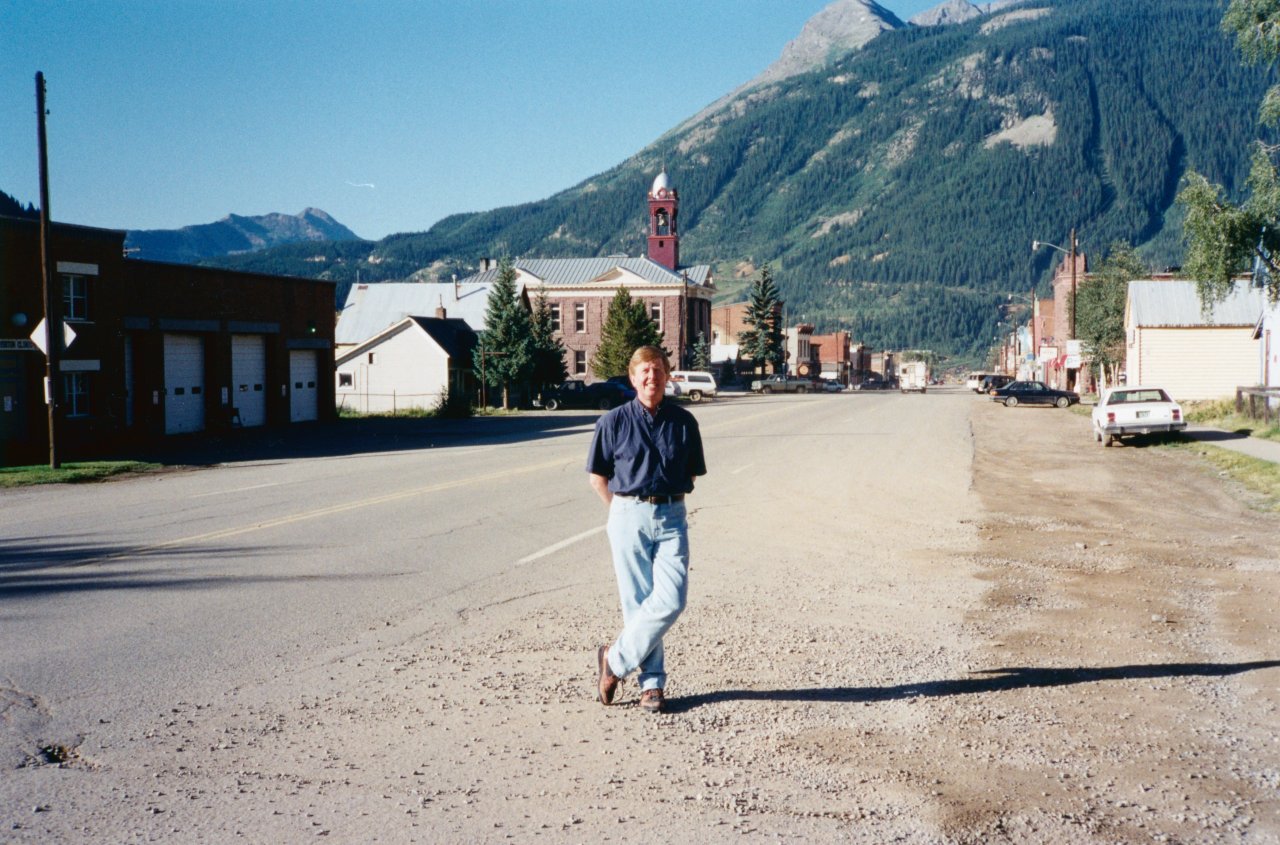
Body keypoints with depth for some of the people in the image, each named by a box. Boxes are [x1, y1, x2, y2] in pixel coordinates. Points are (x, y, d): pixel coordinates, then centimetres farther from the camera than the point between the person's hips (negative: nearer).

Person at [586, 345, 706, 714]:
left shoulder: (683, 422, 5)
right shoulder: (614, 422, 0)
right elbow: (598, 477, 7)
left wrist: (668, 504, 9)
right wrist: (625, 511, 5)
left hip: (671, 517, 2)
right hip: (629, 517, -1)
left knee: (671, 600, -10)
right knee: (638, 602, 0)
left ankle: (616, 660, 6)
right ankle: (651, 682, 12)